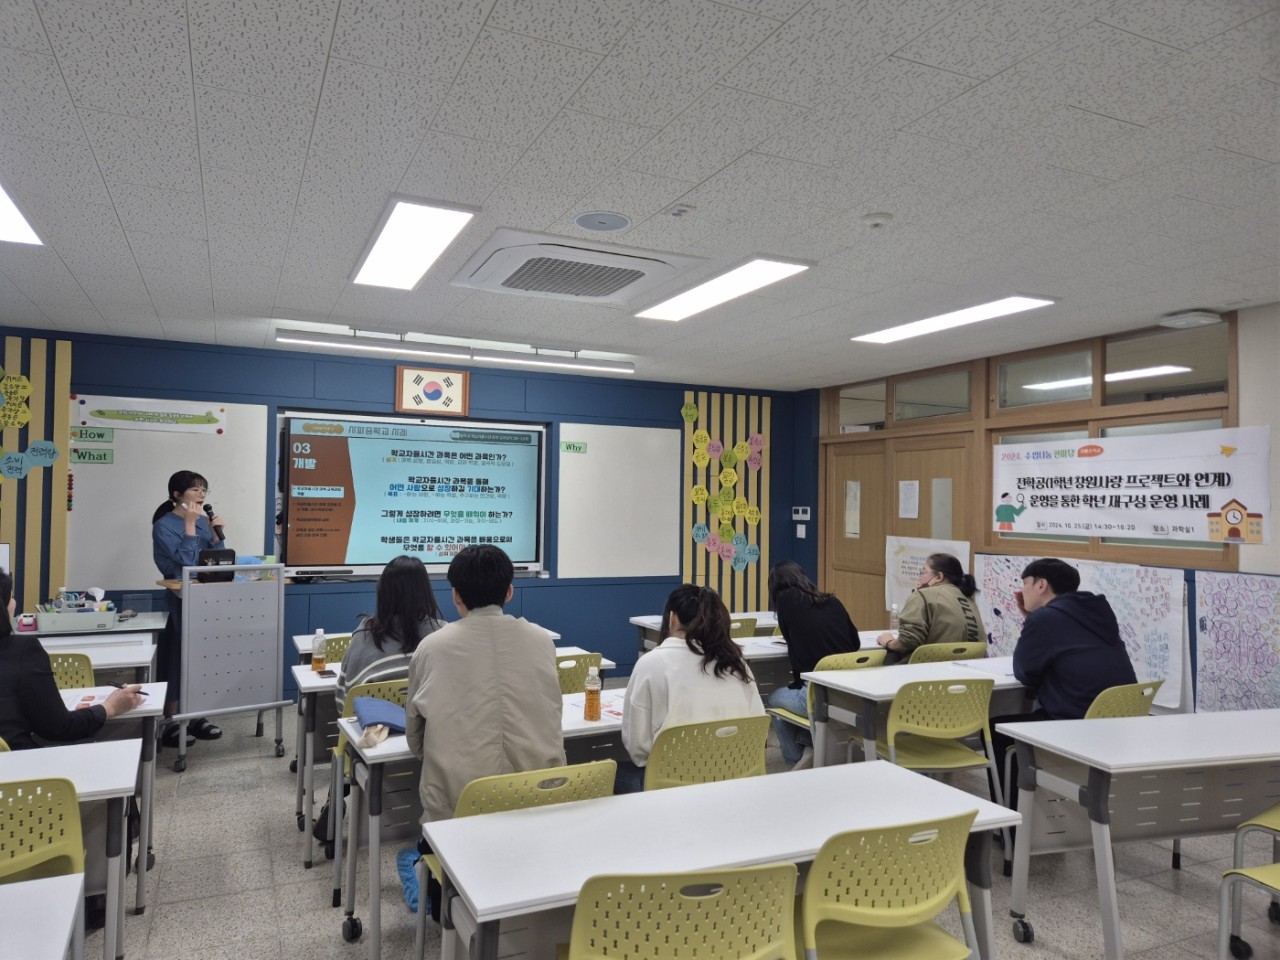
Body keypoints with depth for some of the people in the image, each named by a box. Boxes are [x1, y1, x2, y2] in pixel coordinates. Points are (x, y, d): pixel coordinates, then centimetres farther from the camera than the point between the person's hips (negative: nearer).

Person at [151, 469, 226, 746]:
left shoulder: (203, 521, 9)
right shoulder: (164, 525, -9)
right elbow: (185, 562, -19)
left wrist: (217, 535, -5)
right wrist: (190, 524, -18)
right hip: (180, 600, -6)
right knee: (178, 657, -3)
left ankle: (196, 717, 18)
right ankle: (171, 724, 5)